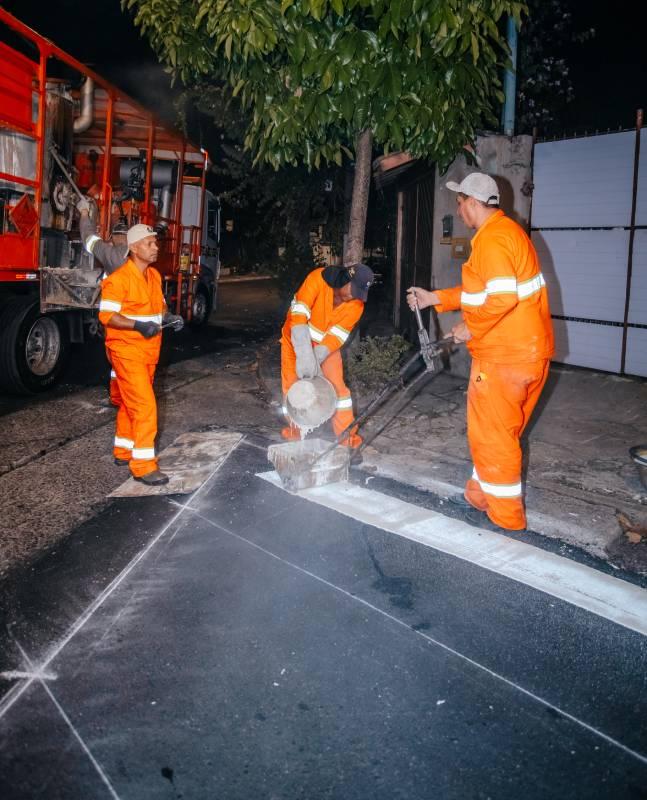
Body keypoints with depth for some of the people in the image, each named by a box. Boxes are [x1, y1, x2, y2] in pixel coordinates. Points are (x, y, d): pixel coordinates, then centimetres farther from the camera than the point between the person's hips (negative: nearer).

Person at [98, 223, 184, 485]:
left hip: (149, 351, 8)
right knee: (144, 405, -12)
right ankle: (143, 466, -7)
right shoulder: (118, 279, -16)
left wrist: (169, 318, -1)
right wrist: (138, 325, -30)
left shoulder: (154, 275, 10)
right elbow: (106, 316, -19)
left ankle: (123, 451, 32)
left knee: (130, 404, 18)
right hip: (127, 351, -8)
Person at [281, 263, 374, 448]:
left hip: (327, 344, 2)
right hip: (296, 338, -2)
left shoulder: (357, 304, -19)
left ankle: (346, 434, 3)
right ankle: (294, 431, 18)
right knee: (291, 385, 1)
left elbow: (336, 336, -21)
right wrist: (305, 355, -46)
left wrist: (317, 357, -37)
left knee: (337, 385, -6)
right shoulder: (318, 278, -30)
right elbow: (298, 315, -37)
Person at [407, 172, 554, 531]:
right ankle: (480, 496, 35)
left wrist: (470, 329, -14)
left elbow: (502, 297, -28)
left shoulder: (491, 238, -17)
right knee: (499, 430, 20)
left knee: (491, 434, 1)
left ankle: (506, 519, 12)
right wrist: (433, 298, 21)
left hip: (503, 356, -10)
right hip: (529, 351, 10)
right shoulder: (506, 230, 16)